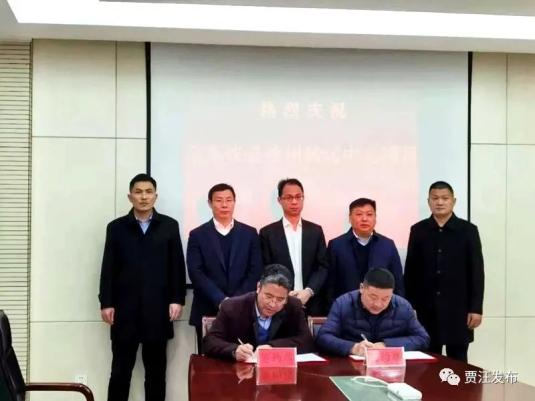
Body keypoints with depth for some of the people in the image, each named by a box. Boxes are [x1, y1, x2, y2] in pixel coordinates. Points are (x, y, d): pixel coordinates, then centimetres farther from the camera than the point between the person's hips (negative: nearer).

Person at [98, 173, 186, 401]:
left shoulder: (169, 226, 5)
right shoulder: (116, 227, 6)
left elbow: (177, 266, 3)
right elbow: (108, 268, 3)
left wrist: (177, 300, -2)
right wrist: (106, 303, -2)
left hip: (157, 310, 0)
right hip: (125, 310, 0)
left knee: (156, 370, 8)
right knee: (120, 370, 4)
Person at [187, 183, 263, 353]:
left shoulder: (249, 233, 8)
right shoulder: (197, 235, 4)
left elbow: (255, 272, 2)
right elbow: (196, 273, -5)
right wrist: (221, 300, -15)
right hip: (208, 312, -1)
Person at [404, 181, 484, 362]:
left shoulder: (468, 230, 0)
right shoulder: (418, 230, 4)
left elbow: (476, 271, -2)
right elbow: (410, 270, 6)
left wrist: (476, 308, -6)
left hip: (458, 307, -1)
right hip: (427, 308, 1)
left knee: (457, 360, 4)